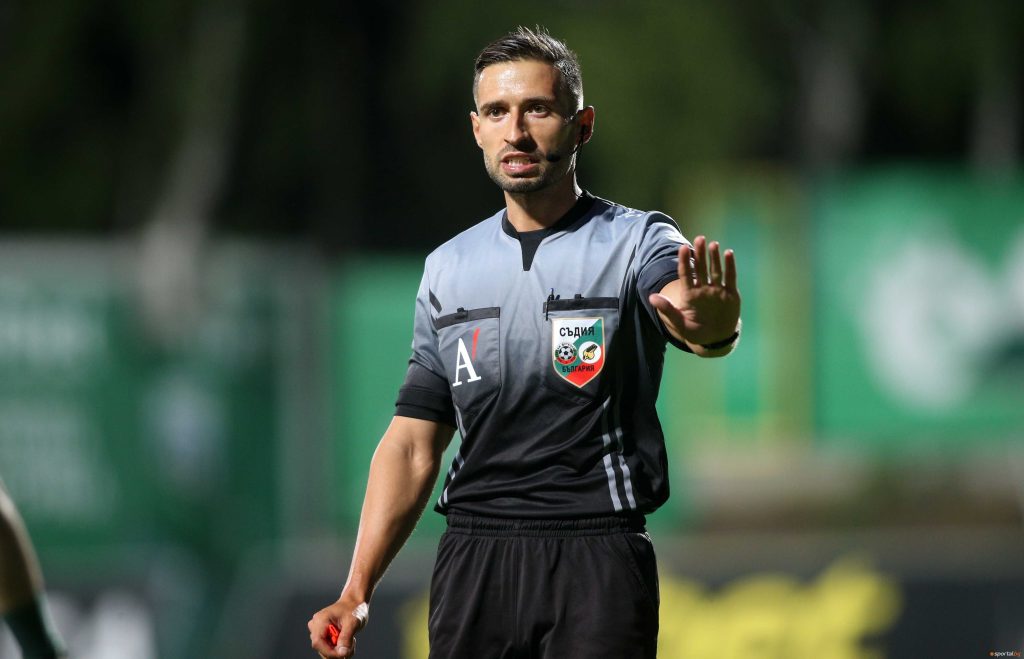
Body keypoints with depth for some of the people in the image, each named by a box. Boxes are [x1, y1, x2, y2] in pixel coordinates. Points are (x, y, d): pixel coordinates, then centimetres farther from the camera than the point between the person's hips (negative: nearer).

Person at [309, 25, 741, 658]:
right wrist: (357, 591, 4)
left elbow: (697, 323, -25)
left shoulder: (637, 243, -2)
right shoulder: (449, 268, 12)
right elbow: (414, 441, 14)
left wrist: (710, 324, -51)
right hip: (474, 556, 4)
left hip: (598, 559, -4)